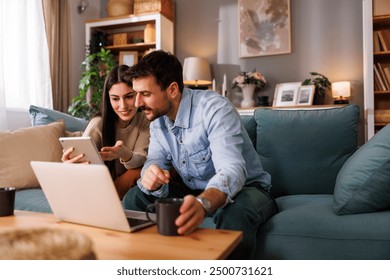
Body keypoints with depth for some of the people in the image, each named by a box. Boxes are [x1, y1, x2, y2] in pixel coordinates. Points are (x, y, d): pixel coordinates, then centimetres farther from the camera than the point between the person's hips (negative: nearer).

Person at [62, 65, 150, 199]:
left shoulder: (145, 119, -12)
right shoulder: (98, 124, -18)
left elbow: (142, 160, -20)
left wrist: (125, 155, -45)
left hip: (127, 183, 3)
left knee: (136, 174, -29)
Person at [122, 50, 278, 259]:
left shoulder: (214, 108, -25)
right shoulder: (158, 120, -1)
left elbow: (232, 170, -37)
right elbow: (155, 161, -7)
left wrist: (203, 203, -58)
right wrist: (151, 178, -33)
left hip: (243, 188, -5)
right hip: (194, 192, 6)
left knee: (236, 213, -40)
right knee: (133, 198, -8)